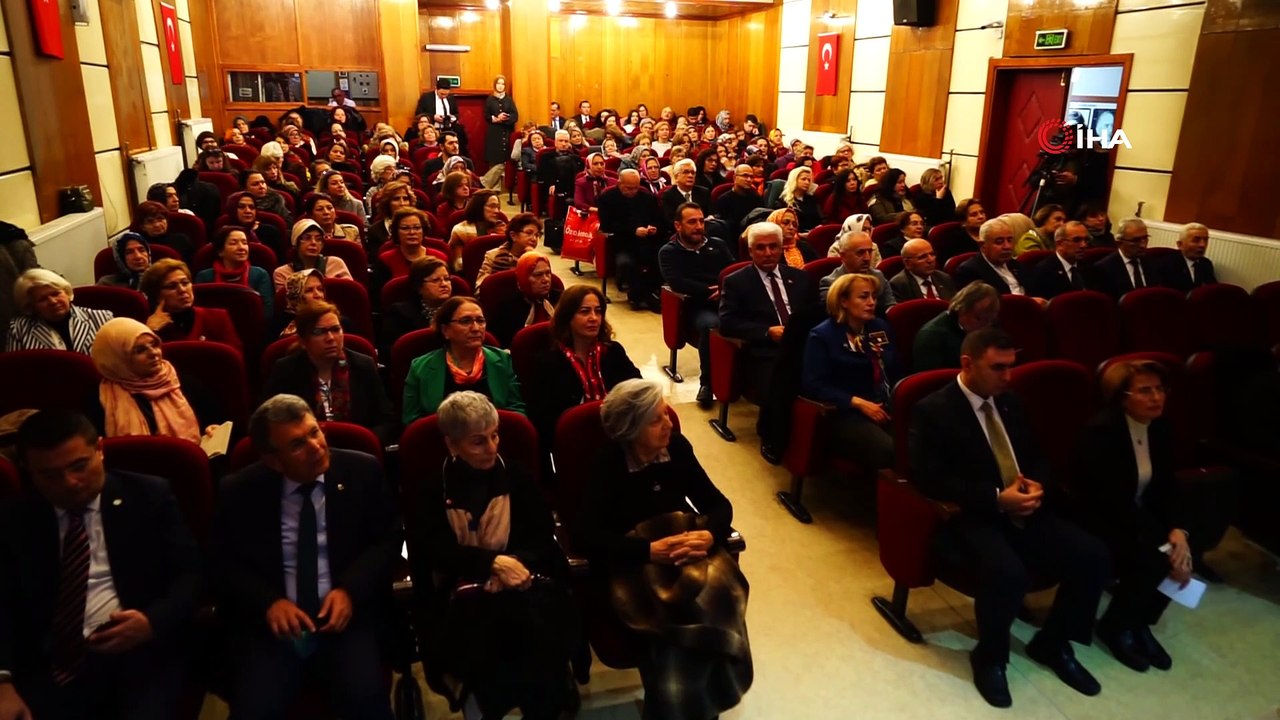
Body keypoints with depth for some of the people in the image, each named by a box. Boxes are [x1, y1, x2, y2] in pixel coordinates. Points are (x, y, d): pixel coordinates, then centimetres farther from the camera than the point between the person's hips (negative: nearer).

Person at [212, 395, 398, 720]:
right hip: (269, 623, 1)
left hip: (345, 613, -1)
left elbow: (387, 539, 3)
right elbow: (222, 563, 6)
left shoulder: (362, 471, -2)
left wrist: (350, 590, -13)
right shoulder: (239, 492, -1)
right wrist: (267, 601, -11)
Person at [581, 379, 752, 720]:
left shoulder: (677, 447, 2)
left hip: (690, 550, 4)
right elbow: (591, 537, -15)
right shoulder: (609, 465, -9)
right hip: (636, 562, -3)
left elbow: (719, 504, 5)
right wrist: (650, 549, -25)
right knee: (677, 622, -30)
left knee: (714, 601, -26)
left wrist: (709, 535, -17)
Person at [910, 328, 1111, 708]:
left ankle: (1053, 644, 13)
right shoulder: (932, 411, -9)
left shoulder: (1009, 402, 13)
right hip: (969, 519, -7)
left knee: (1094, 556, -11)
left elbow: (1035, 457, 21)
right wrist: (997, 499, -21)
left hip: (1024, 511, 7)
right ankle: (989, 658, -3)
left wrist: (1037, 485, -3)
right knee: (1007, 573, -34)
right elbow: (931, 481, -16)